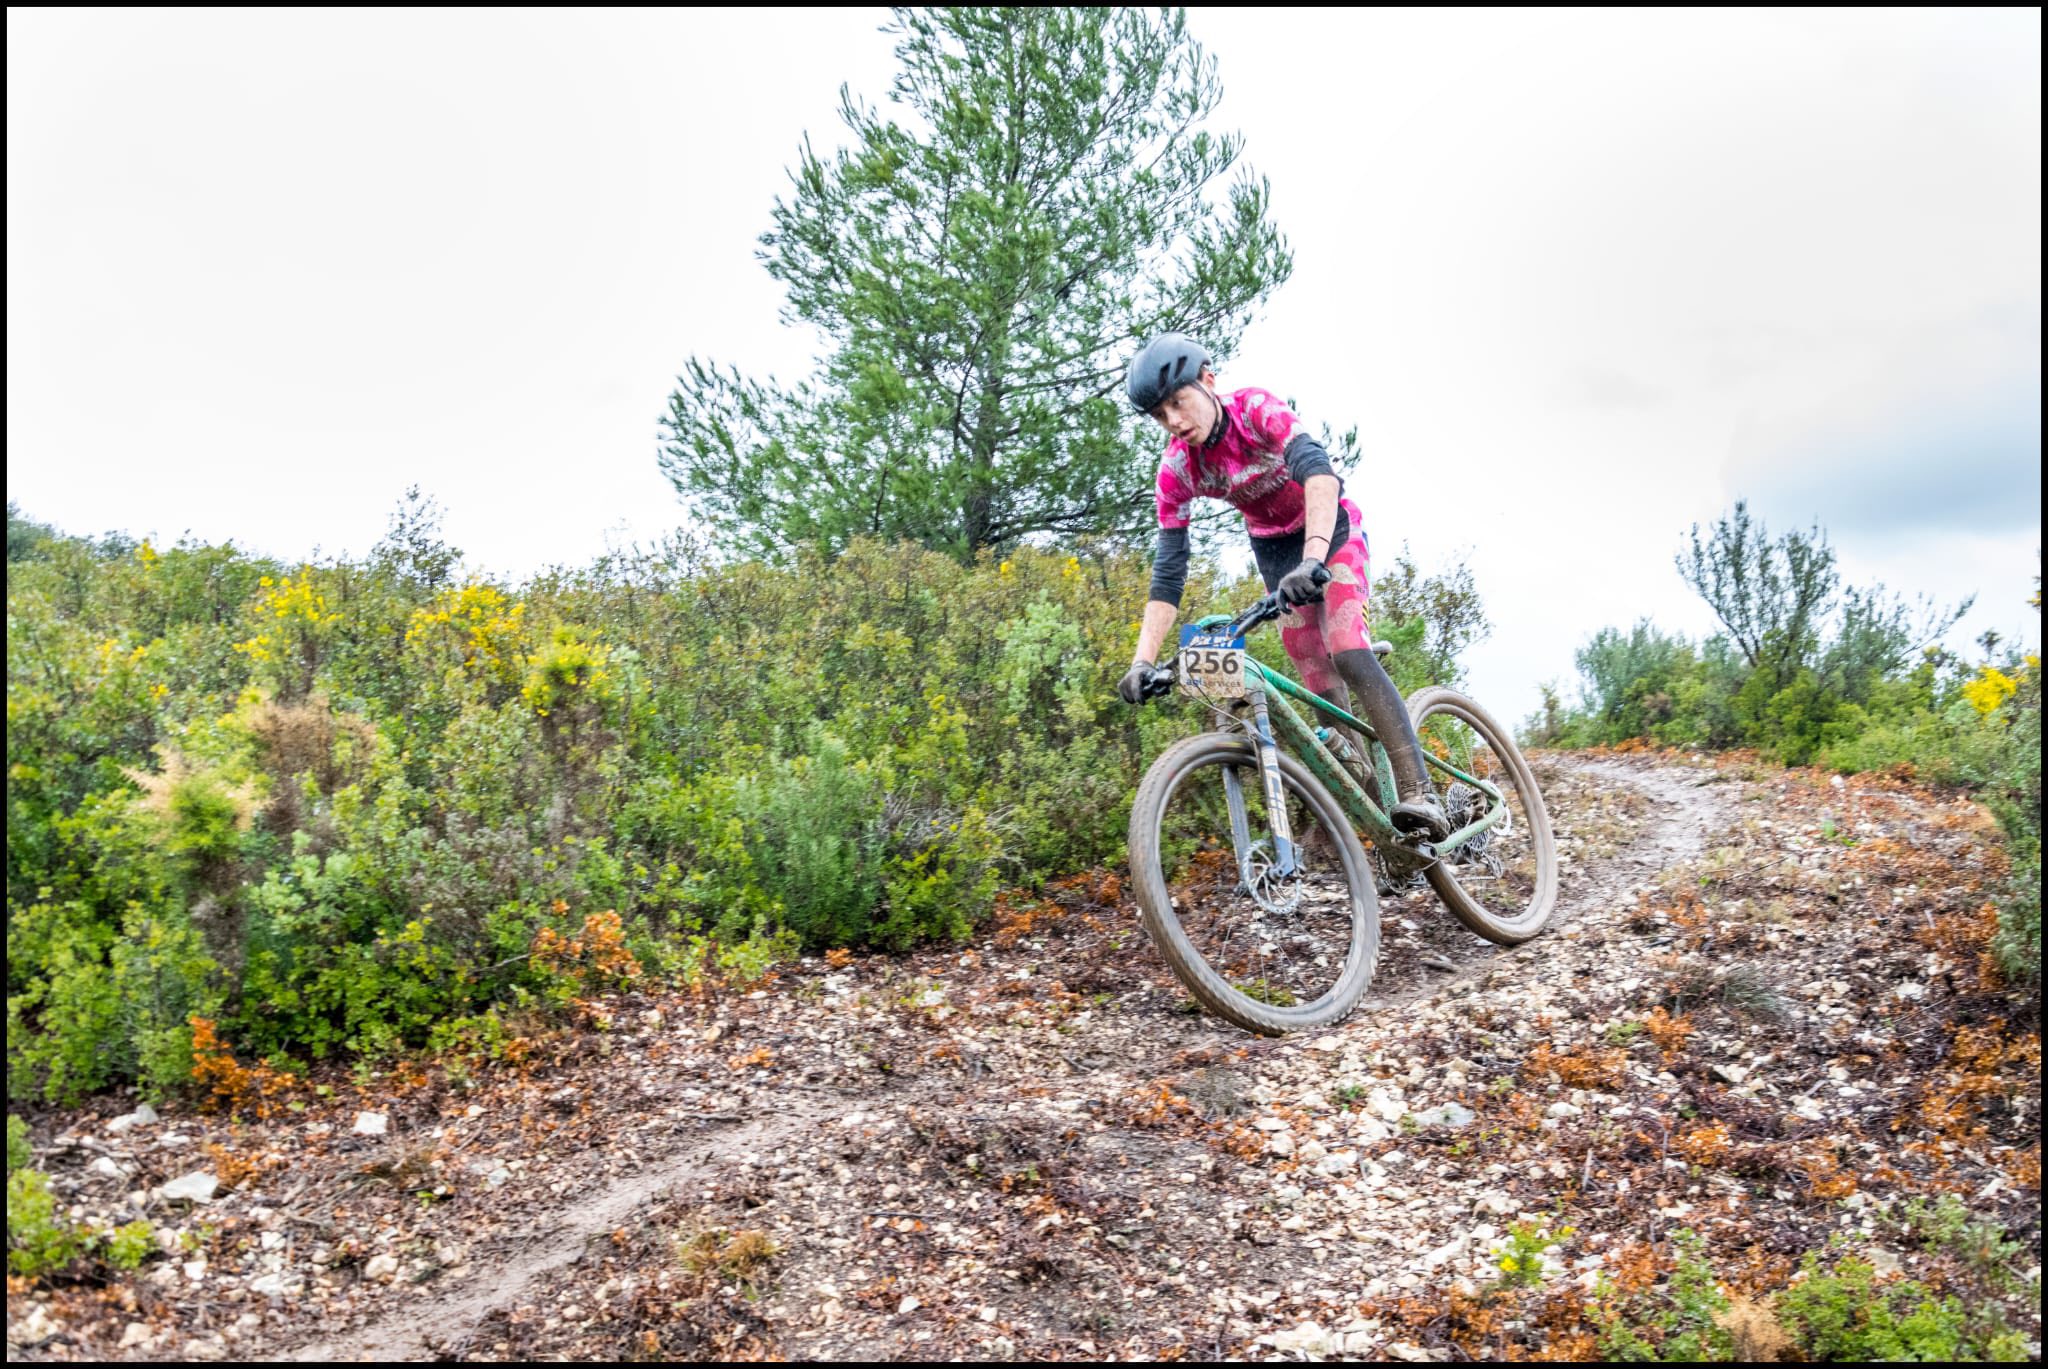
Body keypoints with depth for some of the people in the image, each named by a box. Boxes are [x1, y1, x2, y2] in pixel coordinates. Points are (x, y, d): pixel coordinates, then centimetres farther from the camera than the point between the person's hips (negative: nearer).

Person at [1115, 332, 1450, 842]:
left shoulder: (1255, 408, -27)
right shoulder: (1176, 469, -16)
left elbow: (1316, 468, -43)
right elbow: (1168, 570, -16)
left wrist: (1314, 558, -59)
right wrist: (1143, 660, -26)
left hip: (1332, 531, -4)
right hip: (1275, 551, 4)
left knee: (1346, 651, -26)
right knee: (1323, 686, -2)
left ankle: (1418, 791, -32)